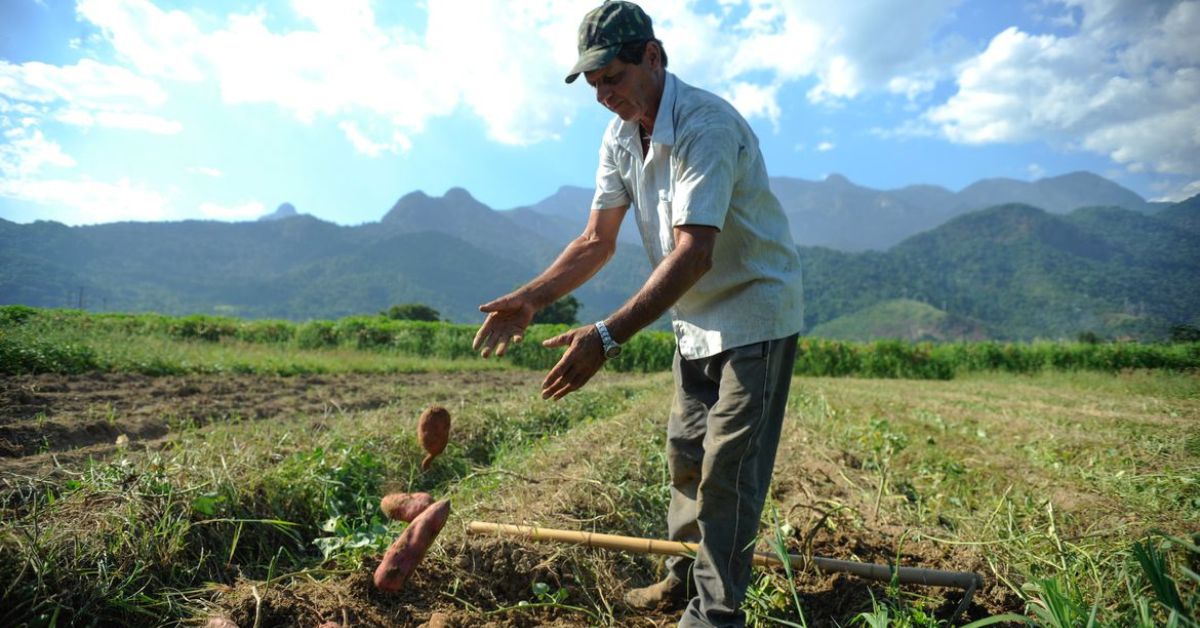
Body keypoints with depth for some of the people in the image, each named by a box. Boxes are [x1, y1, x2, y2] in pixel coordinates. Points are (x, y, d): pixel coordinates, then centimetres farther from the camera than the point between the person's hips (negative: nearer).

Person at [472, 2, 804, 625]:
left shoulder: (706, 125, -25)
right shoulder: (620, 136, 1)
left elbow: (693, 253, -35)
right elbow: (597, 241, -1)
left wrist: (607, 336, -42)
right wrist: (530, 298, -14)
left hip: (755, 312, -8)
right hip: (695, 321, 8)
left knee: (728, 468, -5)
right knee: (683, 452, 17)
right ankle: (687, 574, 36)